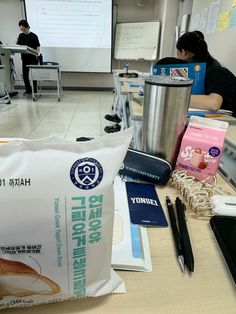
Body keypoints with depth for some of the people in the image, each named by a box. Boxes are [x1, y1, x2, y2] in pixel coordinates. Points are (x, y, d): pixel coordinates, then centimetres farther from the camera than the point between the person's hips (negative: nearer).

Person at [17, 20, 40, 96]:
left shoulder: (33, 36, -7)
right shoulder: (21, 36, 8)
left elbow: (38, 47, -7)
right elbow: (18, 45, 9)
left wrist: (37, 54, -21)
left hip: (33, 58, -5)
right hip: (25, 58, 5)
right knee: (25, 74, 4)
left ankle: (34, 91, 15)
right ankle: (28, 90, 17)